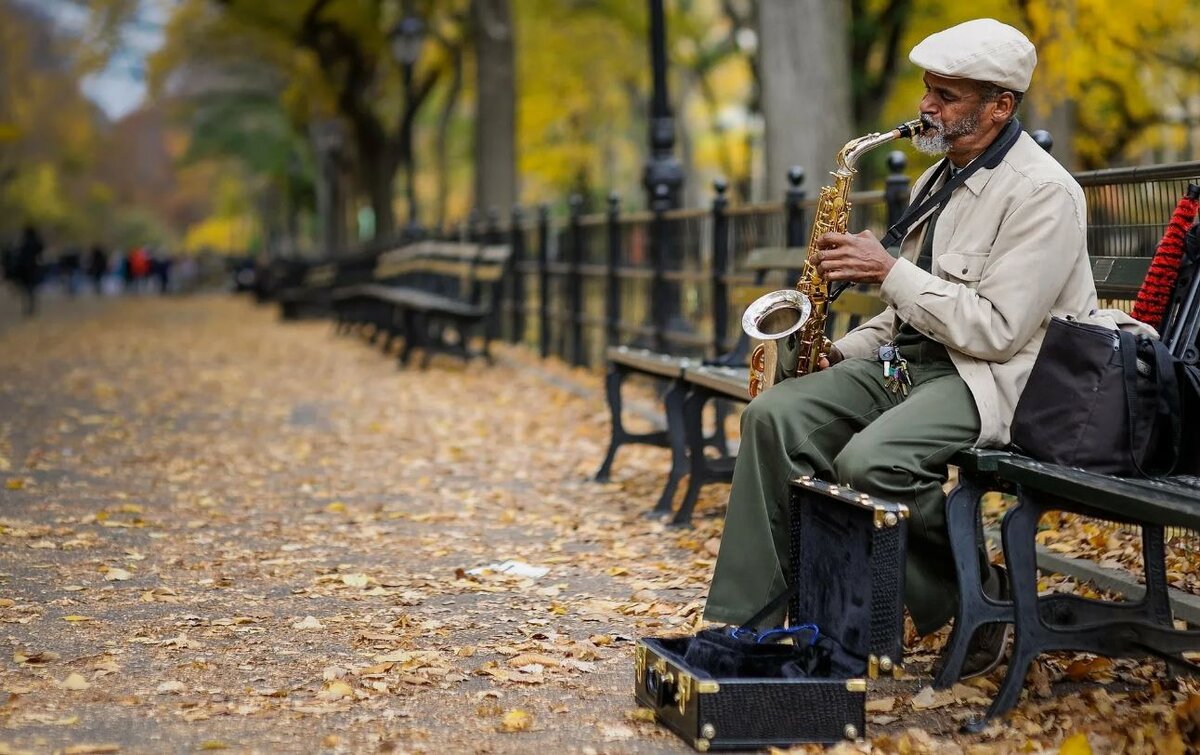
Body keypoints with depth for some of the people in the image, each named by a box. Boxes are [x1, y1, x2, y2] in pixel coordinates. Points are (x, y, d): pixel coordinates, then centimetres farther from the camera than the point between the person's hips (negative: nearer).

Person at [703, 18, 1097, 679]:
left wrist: (889, 272, -17)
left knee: (869, 461, -33)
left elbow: (997, 330, -20)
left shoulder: (1043, 194, -12)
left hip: (993, 379, -8)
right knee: (774, 416, -14)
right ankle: (747, 619, -15)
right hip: (911, 359, 9)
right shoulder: (940, 180, 17)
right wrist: (844, 353, 7)